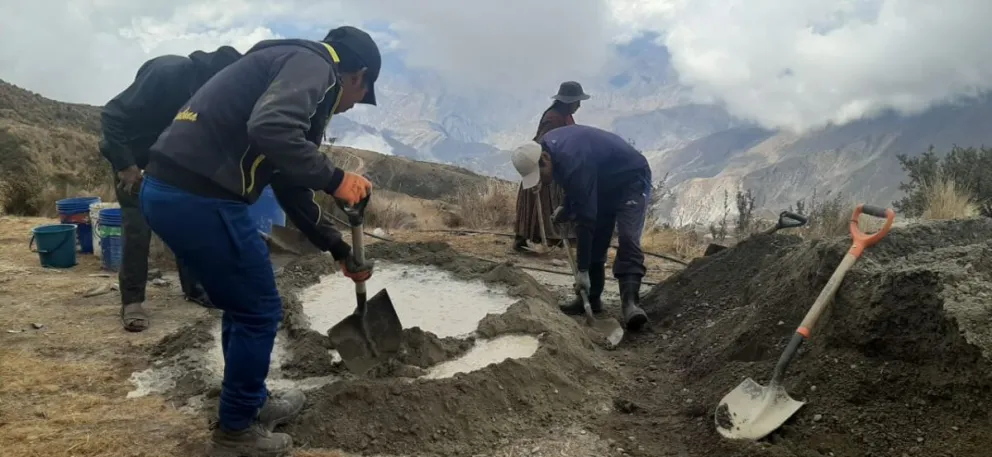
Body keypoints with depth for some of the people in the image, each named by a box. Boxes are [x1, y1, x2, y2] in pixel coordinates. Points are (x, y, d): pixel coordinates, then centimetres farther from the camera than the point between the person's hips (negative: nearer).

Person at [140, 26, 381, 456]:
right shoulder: (313, 64, -3)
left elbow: (291, 189, 31)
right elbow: (271, 130, -25)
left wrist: (340, 249, 35)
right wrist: (335, 178, -13)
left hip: (167, 188, 10)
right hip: (199, 196, -10)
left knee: (243, 304, 24)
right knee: (259, 310, 7)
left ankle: (253, 402, 41)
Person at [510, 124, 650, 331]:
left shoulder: (573, 163, -38)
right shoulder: (547, 145, -9)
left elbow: (586, 219, -34)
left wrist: (582, 269, -30)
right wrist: (566, 210, 6)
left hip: (631, 179, -9)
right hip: (603, 182, 9)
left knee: (627, 238, -27)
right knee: (595, 240, 5)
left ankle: (630, 301, -35)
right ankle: (592, 298, 11)